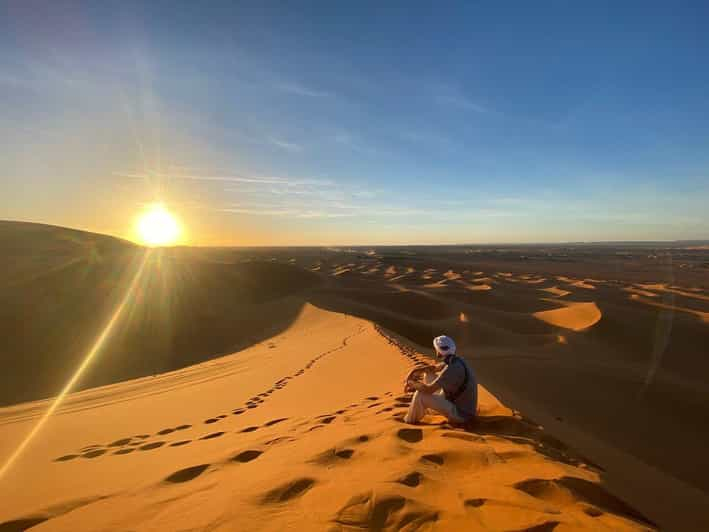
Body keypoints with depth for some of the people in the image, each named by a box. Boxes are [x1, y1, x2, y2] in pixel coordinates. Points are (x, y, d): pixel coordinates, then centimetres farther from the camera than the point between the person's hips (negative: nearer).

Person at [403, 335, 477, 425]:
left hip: (461, 414, -9)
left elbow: (429, 389, -28)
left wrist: (412, 383, -10)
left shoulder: (453, 368, -29)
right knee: (429, 375, 11)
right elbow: (434, 368, 17)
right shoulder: (453, 361, -1)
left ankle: (410, 420, 10)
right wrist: (414, 371, 3)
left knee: (420, 395, -18)